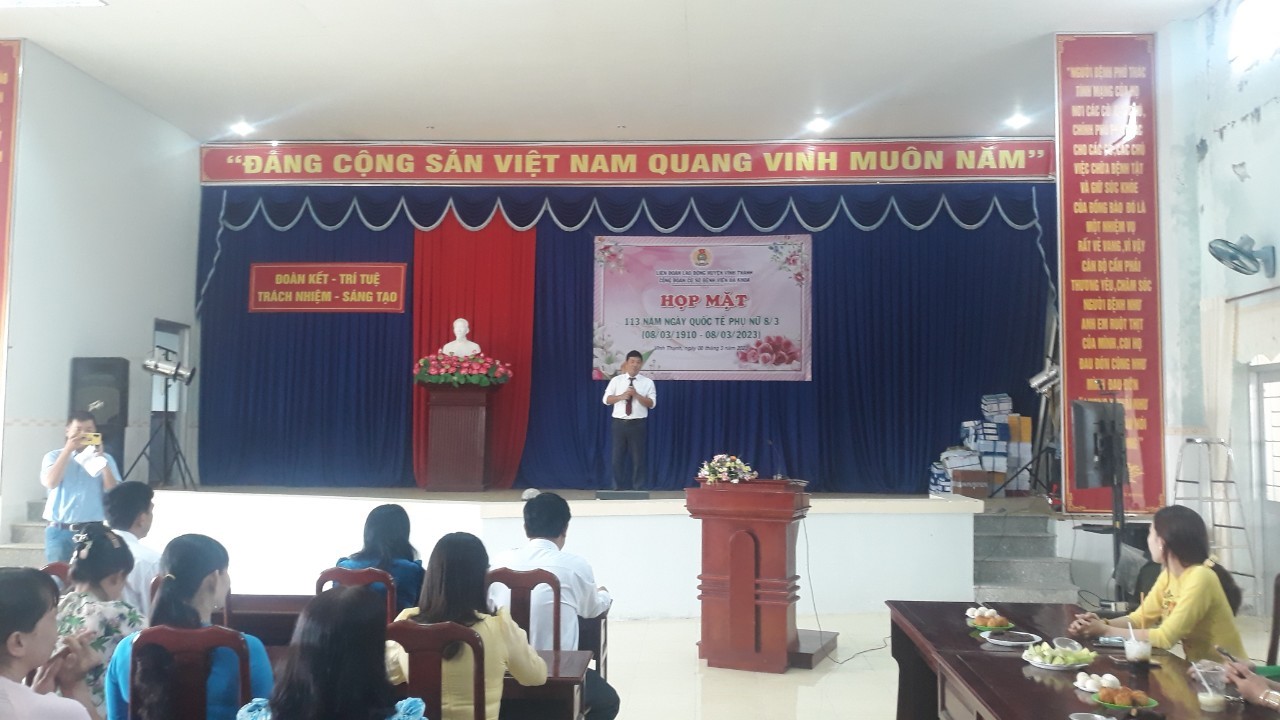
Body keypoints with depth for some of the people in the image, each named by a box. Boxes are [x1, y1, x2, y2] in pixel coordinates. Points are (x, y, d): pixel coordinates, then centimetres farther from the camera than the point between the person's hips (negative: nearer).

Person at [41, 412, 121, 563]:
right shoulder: (54, 456, 8)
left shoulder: (104, 458, 9)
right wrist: (68, 449, -12)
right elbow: (50, 483, -12)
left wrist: (101, 459, -10)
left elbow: (113, 492, -4)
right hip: (59, 531, 0)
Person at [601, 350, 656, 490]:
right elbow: (607, 400, 1)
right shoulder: (616, 380, 5)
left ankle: (640, 489, 11)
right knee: (618, 457, 5)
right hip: (619, 423, 1)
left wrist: (636, 395, -17)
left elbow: (651, 404, -5)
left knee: (639, 458, 3)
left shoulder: (648, 382, 2)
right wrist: (621, 396, -15)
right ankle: (619, 488, 15)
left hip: (638, 424, -1)